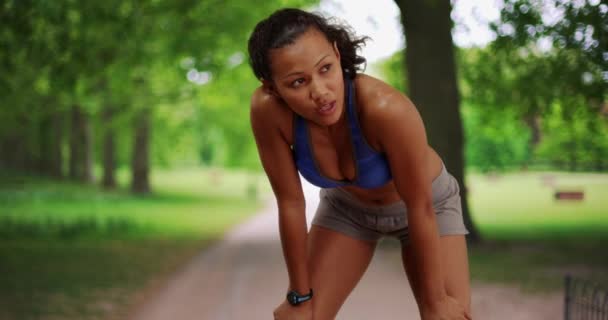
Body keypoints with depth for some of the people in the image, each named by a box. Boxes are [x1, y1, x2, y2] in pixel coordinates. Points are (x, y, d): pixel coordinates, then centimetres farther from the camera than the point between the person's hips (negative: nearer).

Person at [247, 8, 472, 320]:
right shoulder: (268, 110, -33)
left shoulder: (386, 108, -41)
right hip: (347, 206, 2)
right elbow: (290, 203, -20)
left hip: (426, 203, -2)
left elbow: (420, 208, -28)